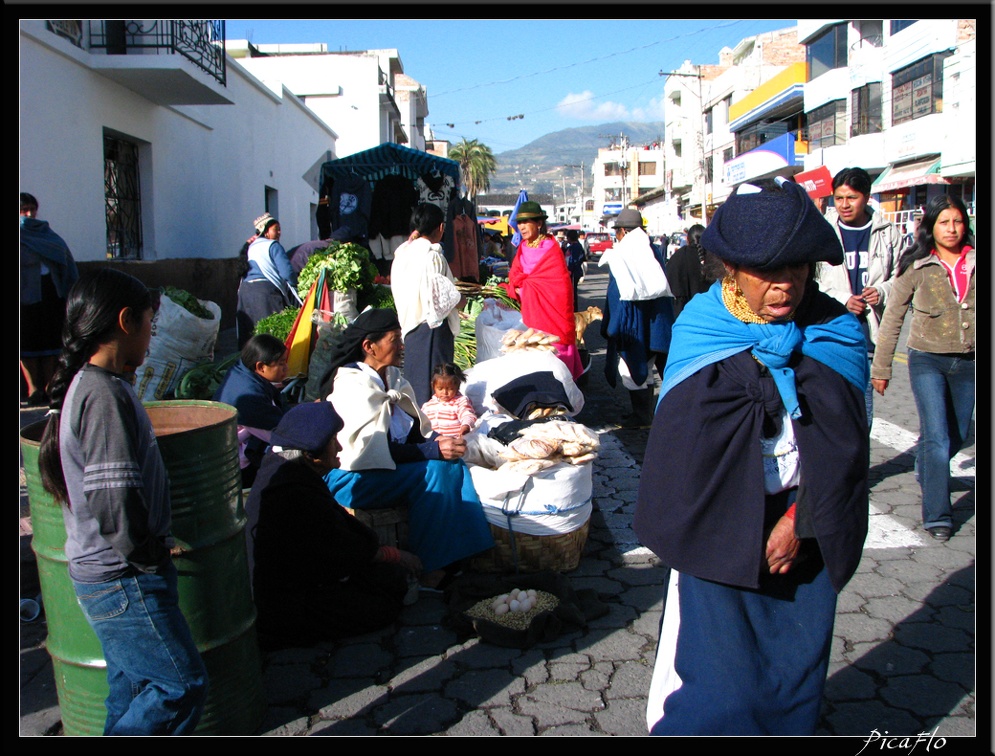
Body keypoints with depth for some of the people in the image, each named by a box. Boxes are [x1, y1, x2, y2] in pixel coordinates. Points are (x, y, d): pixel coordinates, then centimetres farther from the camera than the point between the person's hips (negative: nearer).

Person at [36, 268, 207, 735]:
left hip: (113, 576, 10)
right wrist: (150, 555, -13)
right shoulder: (105, 395, -22)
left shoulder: (89, 383, 9)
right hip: (123, 580, -10)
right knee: (182, 685, -1)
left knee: (134, 693, 18)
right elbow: (115, 503, -26)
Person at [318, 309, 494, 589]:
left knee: (454, 465, -12)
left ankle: (465, 556, -13)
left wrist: (439, 440, -10)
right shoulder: (353, 385, -16)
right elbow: (372, 449, -23)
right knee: (435, 471, -24)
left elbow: (417, 428, 13)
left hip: (392, 463, 8)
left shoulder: (394, 378, 11)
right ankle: (428, 571, -17)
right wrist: (434, 450, -25)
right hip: (352, 478, -8)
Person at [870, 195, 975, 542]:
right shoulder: (916, 266, -4)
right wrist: (881, 366, 2)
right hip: (927, 360, -3)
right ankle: (936, 516, 0)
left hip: (968, 362, 3)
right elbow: (892, 318, 1)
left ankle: (926, 470, 48)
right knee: (937, 437, -10)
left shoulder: (975, 262, 1)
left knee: (957, 436, 16)